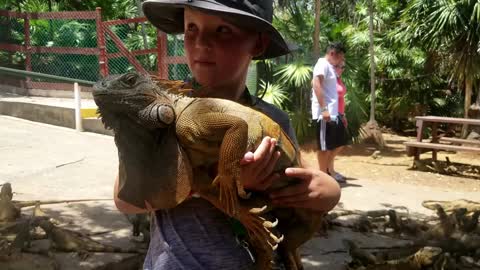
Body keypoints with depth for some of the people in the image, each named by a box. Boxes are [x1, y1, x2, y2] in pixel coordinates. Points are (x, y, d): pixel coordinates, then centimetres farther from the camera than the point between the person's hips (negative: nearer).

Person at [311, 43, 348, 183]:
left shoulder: (330, 67, 19)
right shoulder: (323, 64, -10)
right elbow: (316, 84, -23)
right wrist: (324, 108, -28)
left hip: (333, 113, 10)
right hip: (324, 113, -10)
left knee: (337, 142, 16)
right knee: (324, 145, -2)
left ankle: (328, 171, 26)